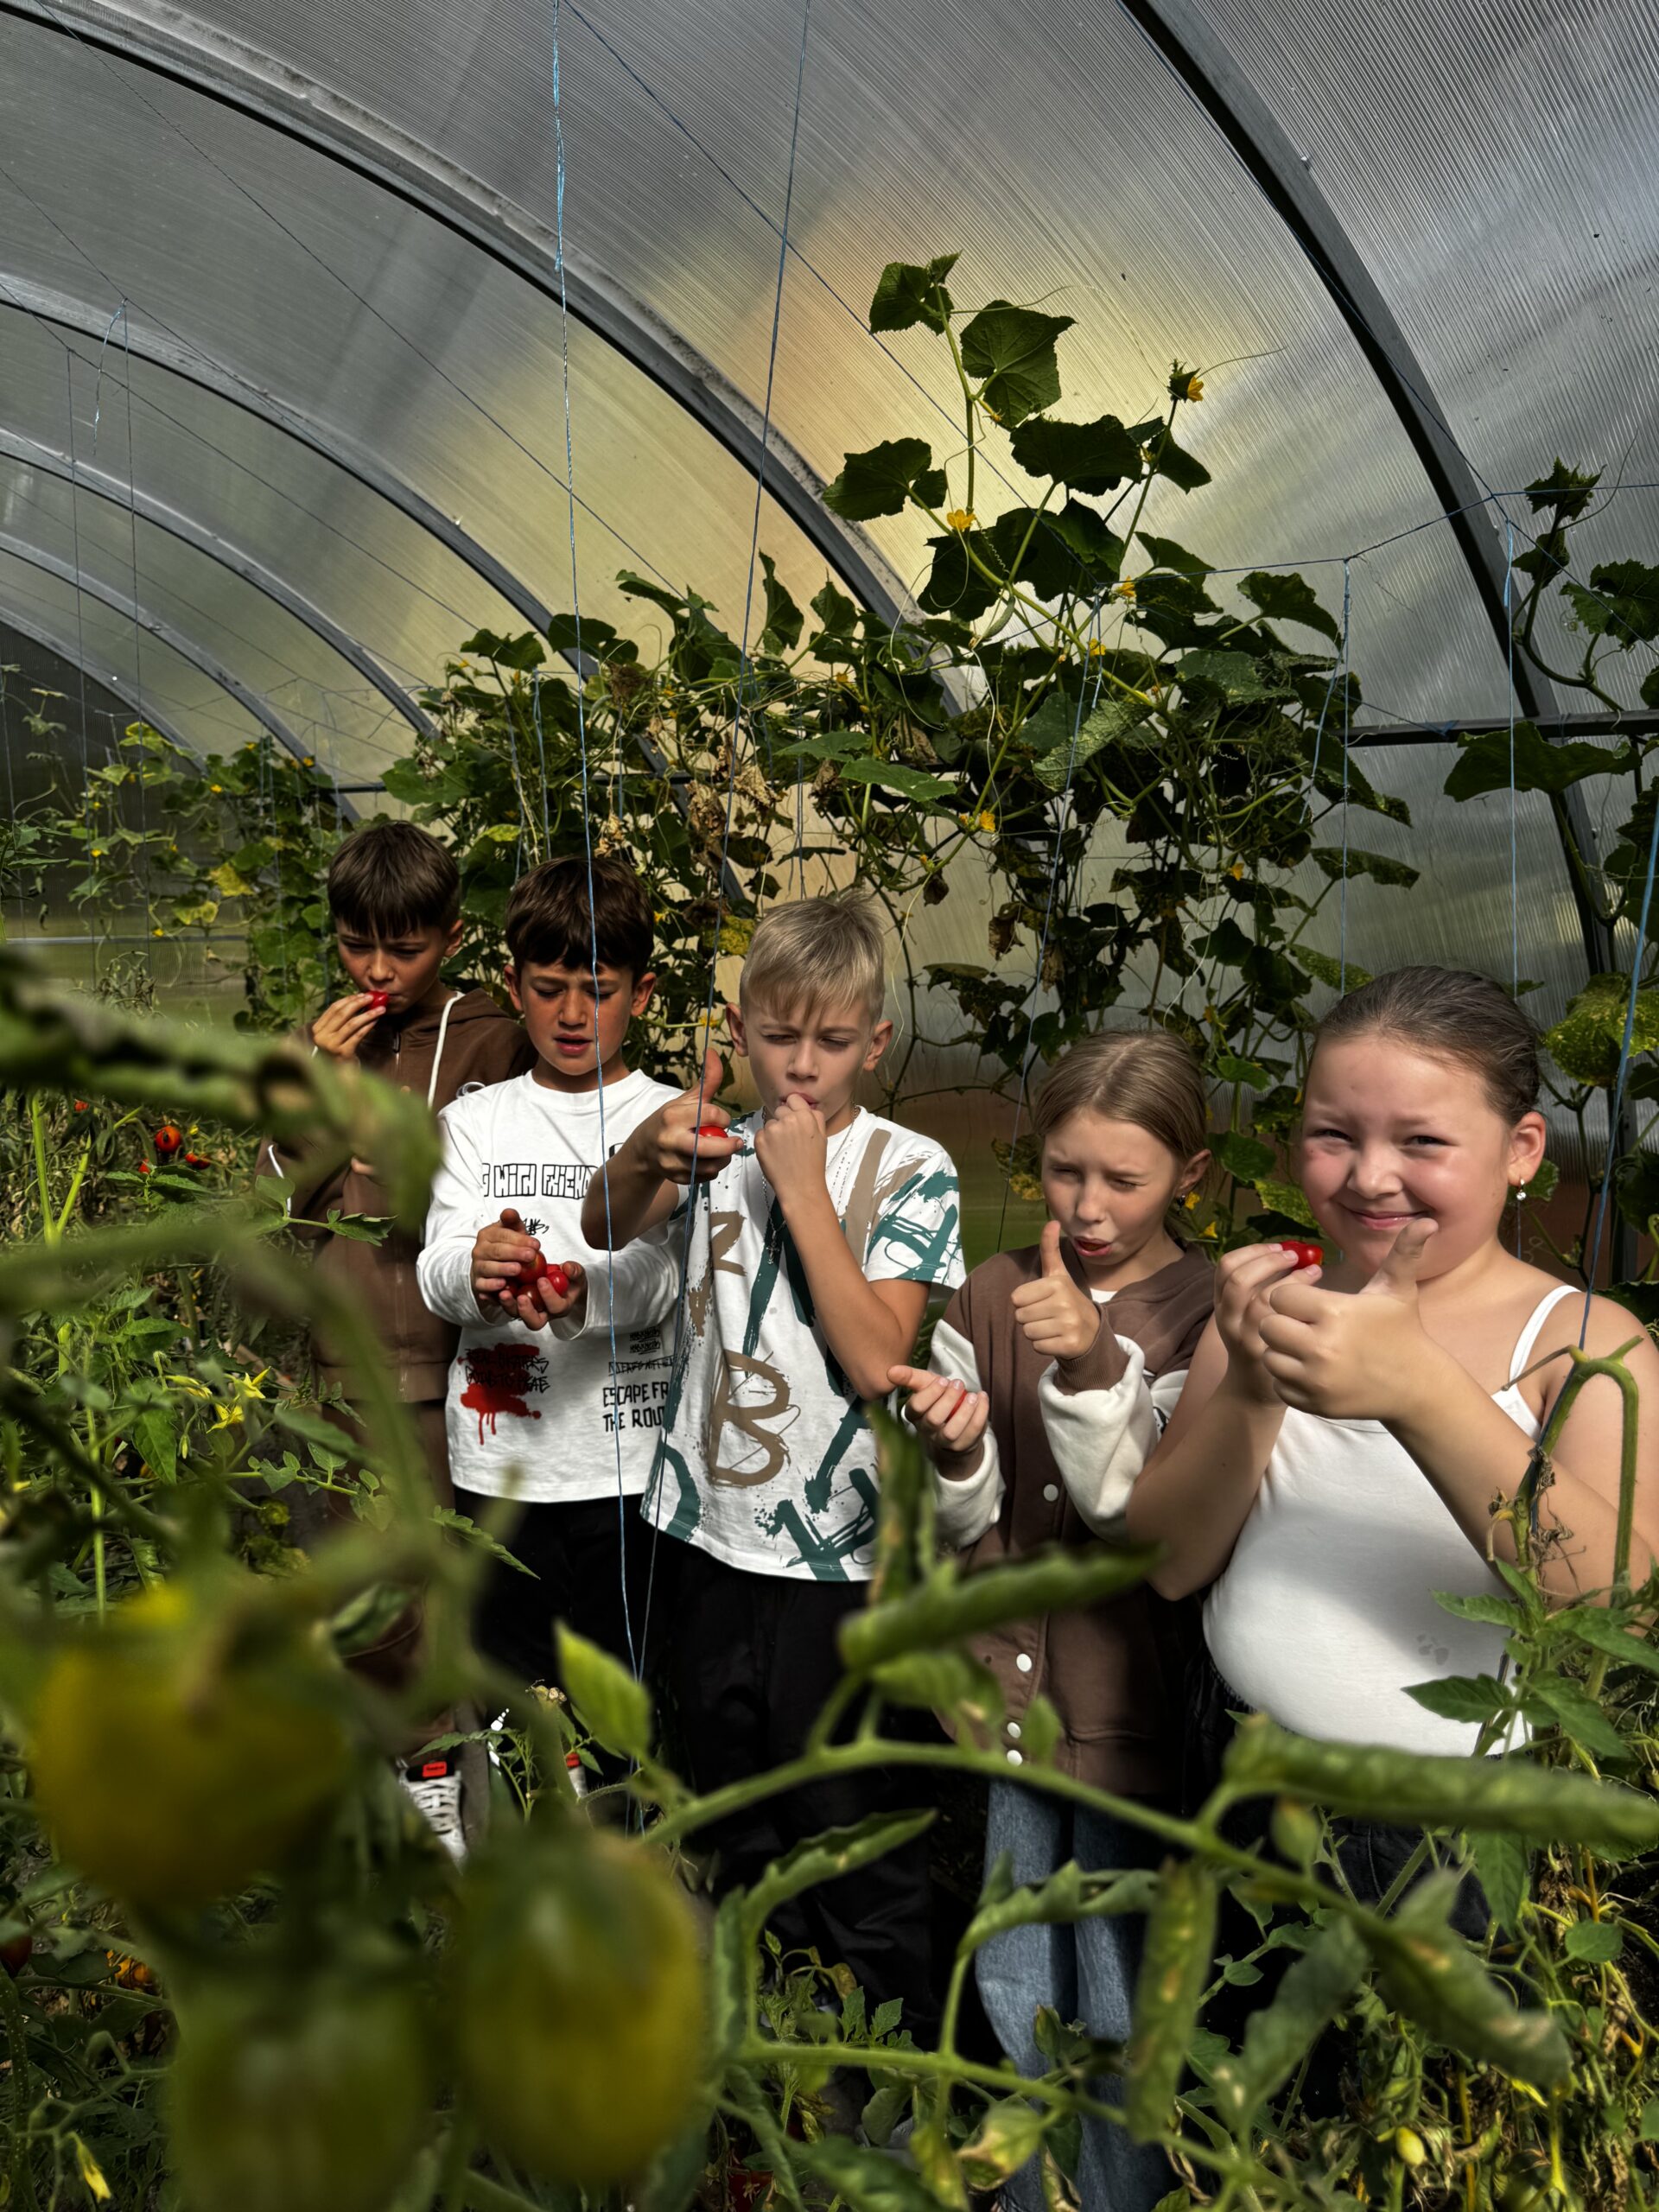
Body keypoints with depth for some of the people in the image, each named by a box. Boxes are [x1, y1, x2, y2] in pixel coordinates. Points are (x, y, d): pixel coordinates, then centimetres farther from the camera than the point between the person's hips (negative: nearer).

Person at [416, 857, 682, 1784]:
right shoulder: (475, 1121, 7)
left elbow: (665, 1278, -12)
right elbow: (438, 1273, -5)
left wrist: (583, 1297, -34)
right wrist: (475, 1268, -29)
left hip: (631, 1462, -2)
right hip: (502, 1463, 2)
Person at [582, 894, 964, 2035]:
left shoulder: (910, 1169, -9)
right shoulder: (725, 1142, 3)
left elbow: (876, 1360, -18)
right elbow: (606, 1228, -7)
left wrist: (803, 1186, -22)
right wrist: (647, 1149, -28)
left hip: (838, 1553, -5)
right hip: (714, 1532, 5)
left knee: (846, 1821, 7)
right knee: (737, 1815, 21)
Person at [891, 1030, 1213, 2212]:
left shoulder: (1210, 1313, -10)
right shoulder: (995, 1292, 0)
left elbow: (1137, 1513, -16)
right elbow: (971, 1524, 0)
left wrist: (1090, 1364, -31)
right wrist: (955, 1448, -22)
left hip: (1138, 1704, -3)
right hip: (1014, 1686, 4)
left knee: (1122, 2017, 10)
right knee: (1013, 1995, 19)